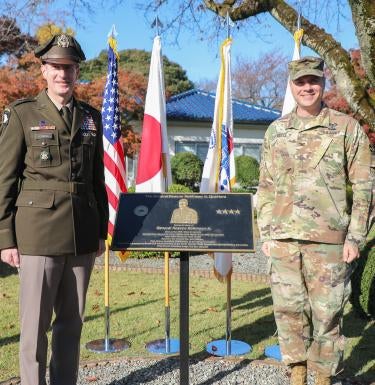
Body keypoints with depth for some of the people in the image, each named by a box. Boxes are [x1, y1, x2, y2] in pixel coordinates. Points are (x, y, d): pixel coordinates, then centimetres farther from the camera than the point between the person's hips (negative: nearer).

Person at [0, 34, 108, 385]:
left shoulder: (91, 118, 11)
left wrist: (101, 231, 13)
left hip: (82, 235, 4)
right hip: (39, 233, -4)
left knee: (72, 322, 12)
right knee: (35, 323, 3)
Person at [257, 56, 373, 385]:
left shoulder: (347, 128, 1)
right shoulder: (276, 131, 10)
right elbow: (265, 187, 12)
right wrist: (266, 233, 7)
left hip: (328, 240, -3)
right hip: (283, 239, 3)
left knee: (326, 313, 4)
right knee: (289, 309, 8)